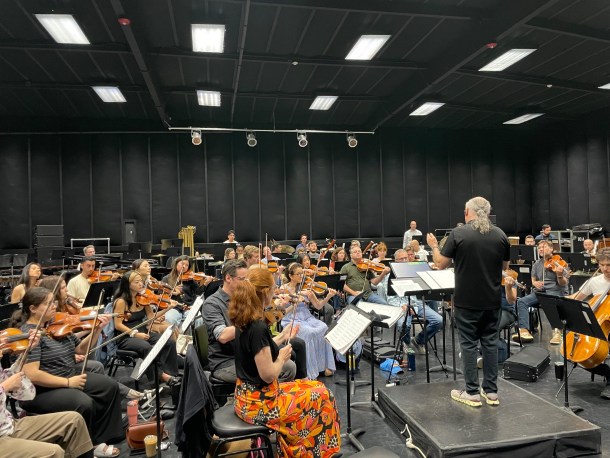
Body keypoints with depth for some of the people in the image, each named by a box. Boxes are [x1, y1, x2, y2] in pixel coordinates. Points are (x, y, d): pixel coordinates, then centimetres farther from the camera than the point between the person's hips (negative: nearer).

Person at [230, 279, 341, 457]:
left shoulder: (244, 322, 0)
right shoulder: (258, 328, -27)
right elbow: (268, 375, -24)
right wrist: (282, 357, -7)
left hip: (247, 396, 9)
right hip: (259, 402, -8)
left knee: (313, 387, 18)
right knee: (323, 396, 5)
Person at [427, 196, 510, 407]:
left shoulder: (458, 233, -11)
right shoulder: (500, 235, 1)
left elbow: (441, 264, -6)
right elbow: (504, 266, 12)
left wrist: (434, 246, 11)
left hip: (466, 301, -4)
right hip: (492, 301, 4)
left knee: (469, 344, 5)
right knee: (490, 342, 13)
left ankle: (472, 393, 13)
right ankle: (491, 391, 21)